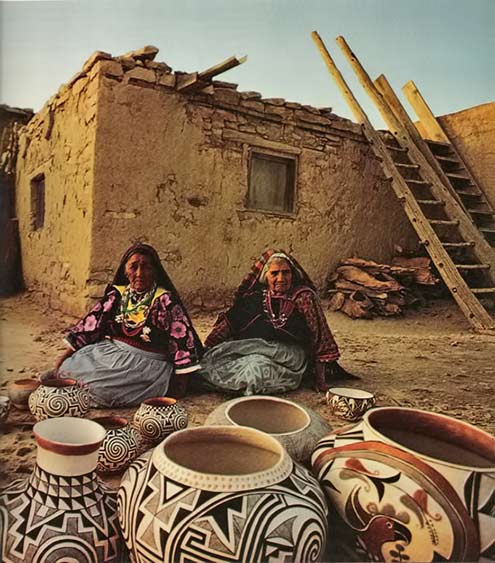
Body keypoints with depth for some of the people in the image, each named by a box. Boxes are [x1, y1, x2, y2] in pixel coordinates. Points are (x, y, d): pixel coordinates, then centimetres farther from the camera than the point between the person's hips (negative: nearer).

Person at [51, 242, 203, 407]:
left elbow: (182, 338, -12)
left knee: (104, 387, -24)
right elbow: (91, 324, 6)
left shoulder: (165, 300, -11)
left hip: (146, 363, -5)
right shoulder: (117, 294, 4)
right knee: (69, 368, -11)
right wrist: (66, 355, 1)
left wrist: (180, 381, -14)